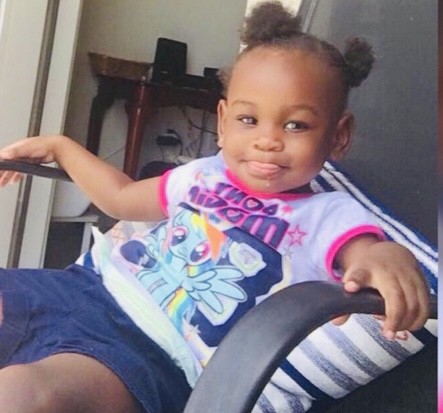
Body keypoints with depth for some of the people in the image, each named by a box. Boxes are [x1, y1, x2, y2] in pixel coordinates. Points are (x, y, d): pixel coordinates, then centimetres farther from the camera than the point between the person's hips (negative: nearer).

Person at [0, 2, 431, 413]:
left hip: (148, 345, -7)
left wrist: (390, 256, -44)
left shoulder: (330, 215, 1)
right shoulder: (205, 175, 17)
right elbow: (121, 198, 33)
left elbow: (367, 252, -20)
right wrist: (59, 146, 36)